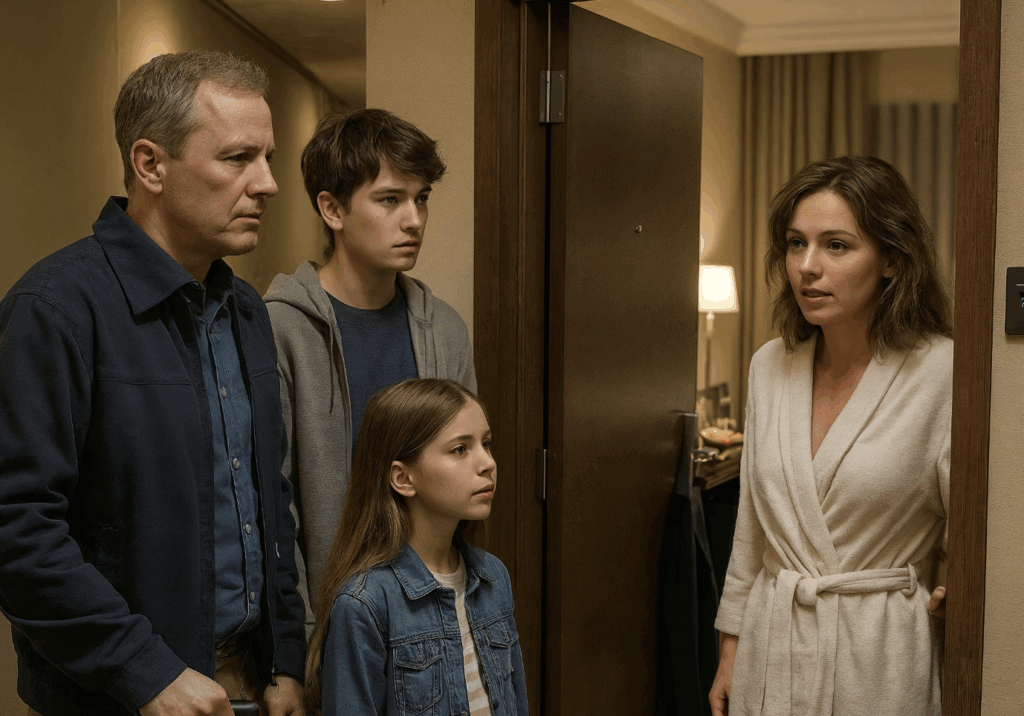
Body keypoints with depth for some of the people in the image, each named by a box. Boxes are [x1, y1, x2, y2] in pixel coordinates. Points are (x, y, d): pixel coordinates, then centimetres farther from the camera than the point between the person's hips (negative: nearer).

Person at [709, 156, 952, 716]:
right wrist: (730, 651, 12)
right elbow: (751, 527, 11)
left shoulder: (942, 373, -13)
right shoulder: (770, 365, 3)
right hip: (770, 644, 4)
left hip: (879, 656, -4)